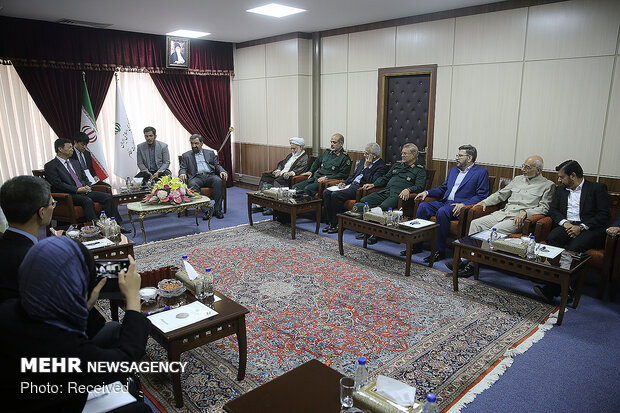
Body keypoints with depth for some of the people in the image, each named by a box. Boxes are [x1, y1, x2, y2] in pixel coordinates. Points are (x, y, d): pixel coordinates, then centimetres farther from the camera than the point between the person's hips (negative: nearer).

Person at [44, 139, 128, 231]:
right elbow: (57, 184, -12)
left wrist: (86, 187, 3)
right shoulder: (50, 166, -1)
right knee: (88, 201, -36)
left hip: (84, 191, 7)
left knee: (108, 197, -14)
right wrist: (77, 189, -17)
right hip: (69, 195, -7)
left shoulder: (75, 163, 23)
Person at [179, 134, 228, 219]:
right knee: (192, 184, -36)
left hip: (210, 175, 1)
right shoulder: (186, 155, 20)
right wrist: (182, 173, -13)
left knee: (218, 180, -33)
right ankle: (206, 209, -36)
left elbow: (217, 165, 18)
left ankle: (217, 209, -29)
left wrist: (222, 171, -5)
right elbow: (183, 168, 12)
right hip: (196, 177, -1)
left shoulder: (210, 153, 23)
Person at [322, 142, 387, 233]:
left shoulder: (382, 166, -6)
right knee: (326, 193, -9)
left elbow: (371, 182, -17)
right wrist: (344, 183, 9)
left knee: (336, 195, -28)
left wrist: (366, 167, -13)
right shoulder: (364, 160, 19)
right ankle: (330, 222, -5)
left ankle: (337, 225, -13)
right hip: (351, 184, 9)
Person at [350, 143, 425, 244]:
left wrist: (408, 189, -25)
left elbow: (419, 186, -5)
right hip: (385, 191, 7)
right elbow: (385, 178, 30)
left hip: (398, 195, -7)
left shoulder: (420, 170, 10)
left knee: (384, 207, -37)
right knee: (363, 201, -16)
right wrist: (373, 184, 15)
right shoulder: (397, 165, 29)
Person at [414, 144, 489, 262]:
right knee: (423, 206, -17)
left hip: (460, 206, -7)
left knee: (442, 212, -35)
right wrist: (427, 192, 8)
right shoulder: (453, 170, 24)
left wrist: (463, 204, -20)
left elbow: (481, 196, -6)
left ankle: (440, 251, -25)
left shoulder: (481, 172, 2)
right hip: (445, 202, 7)